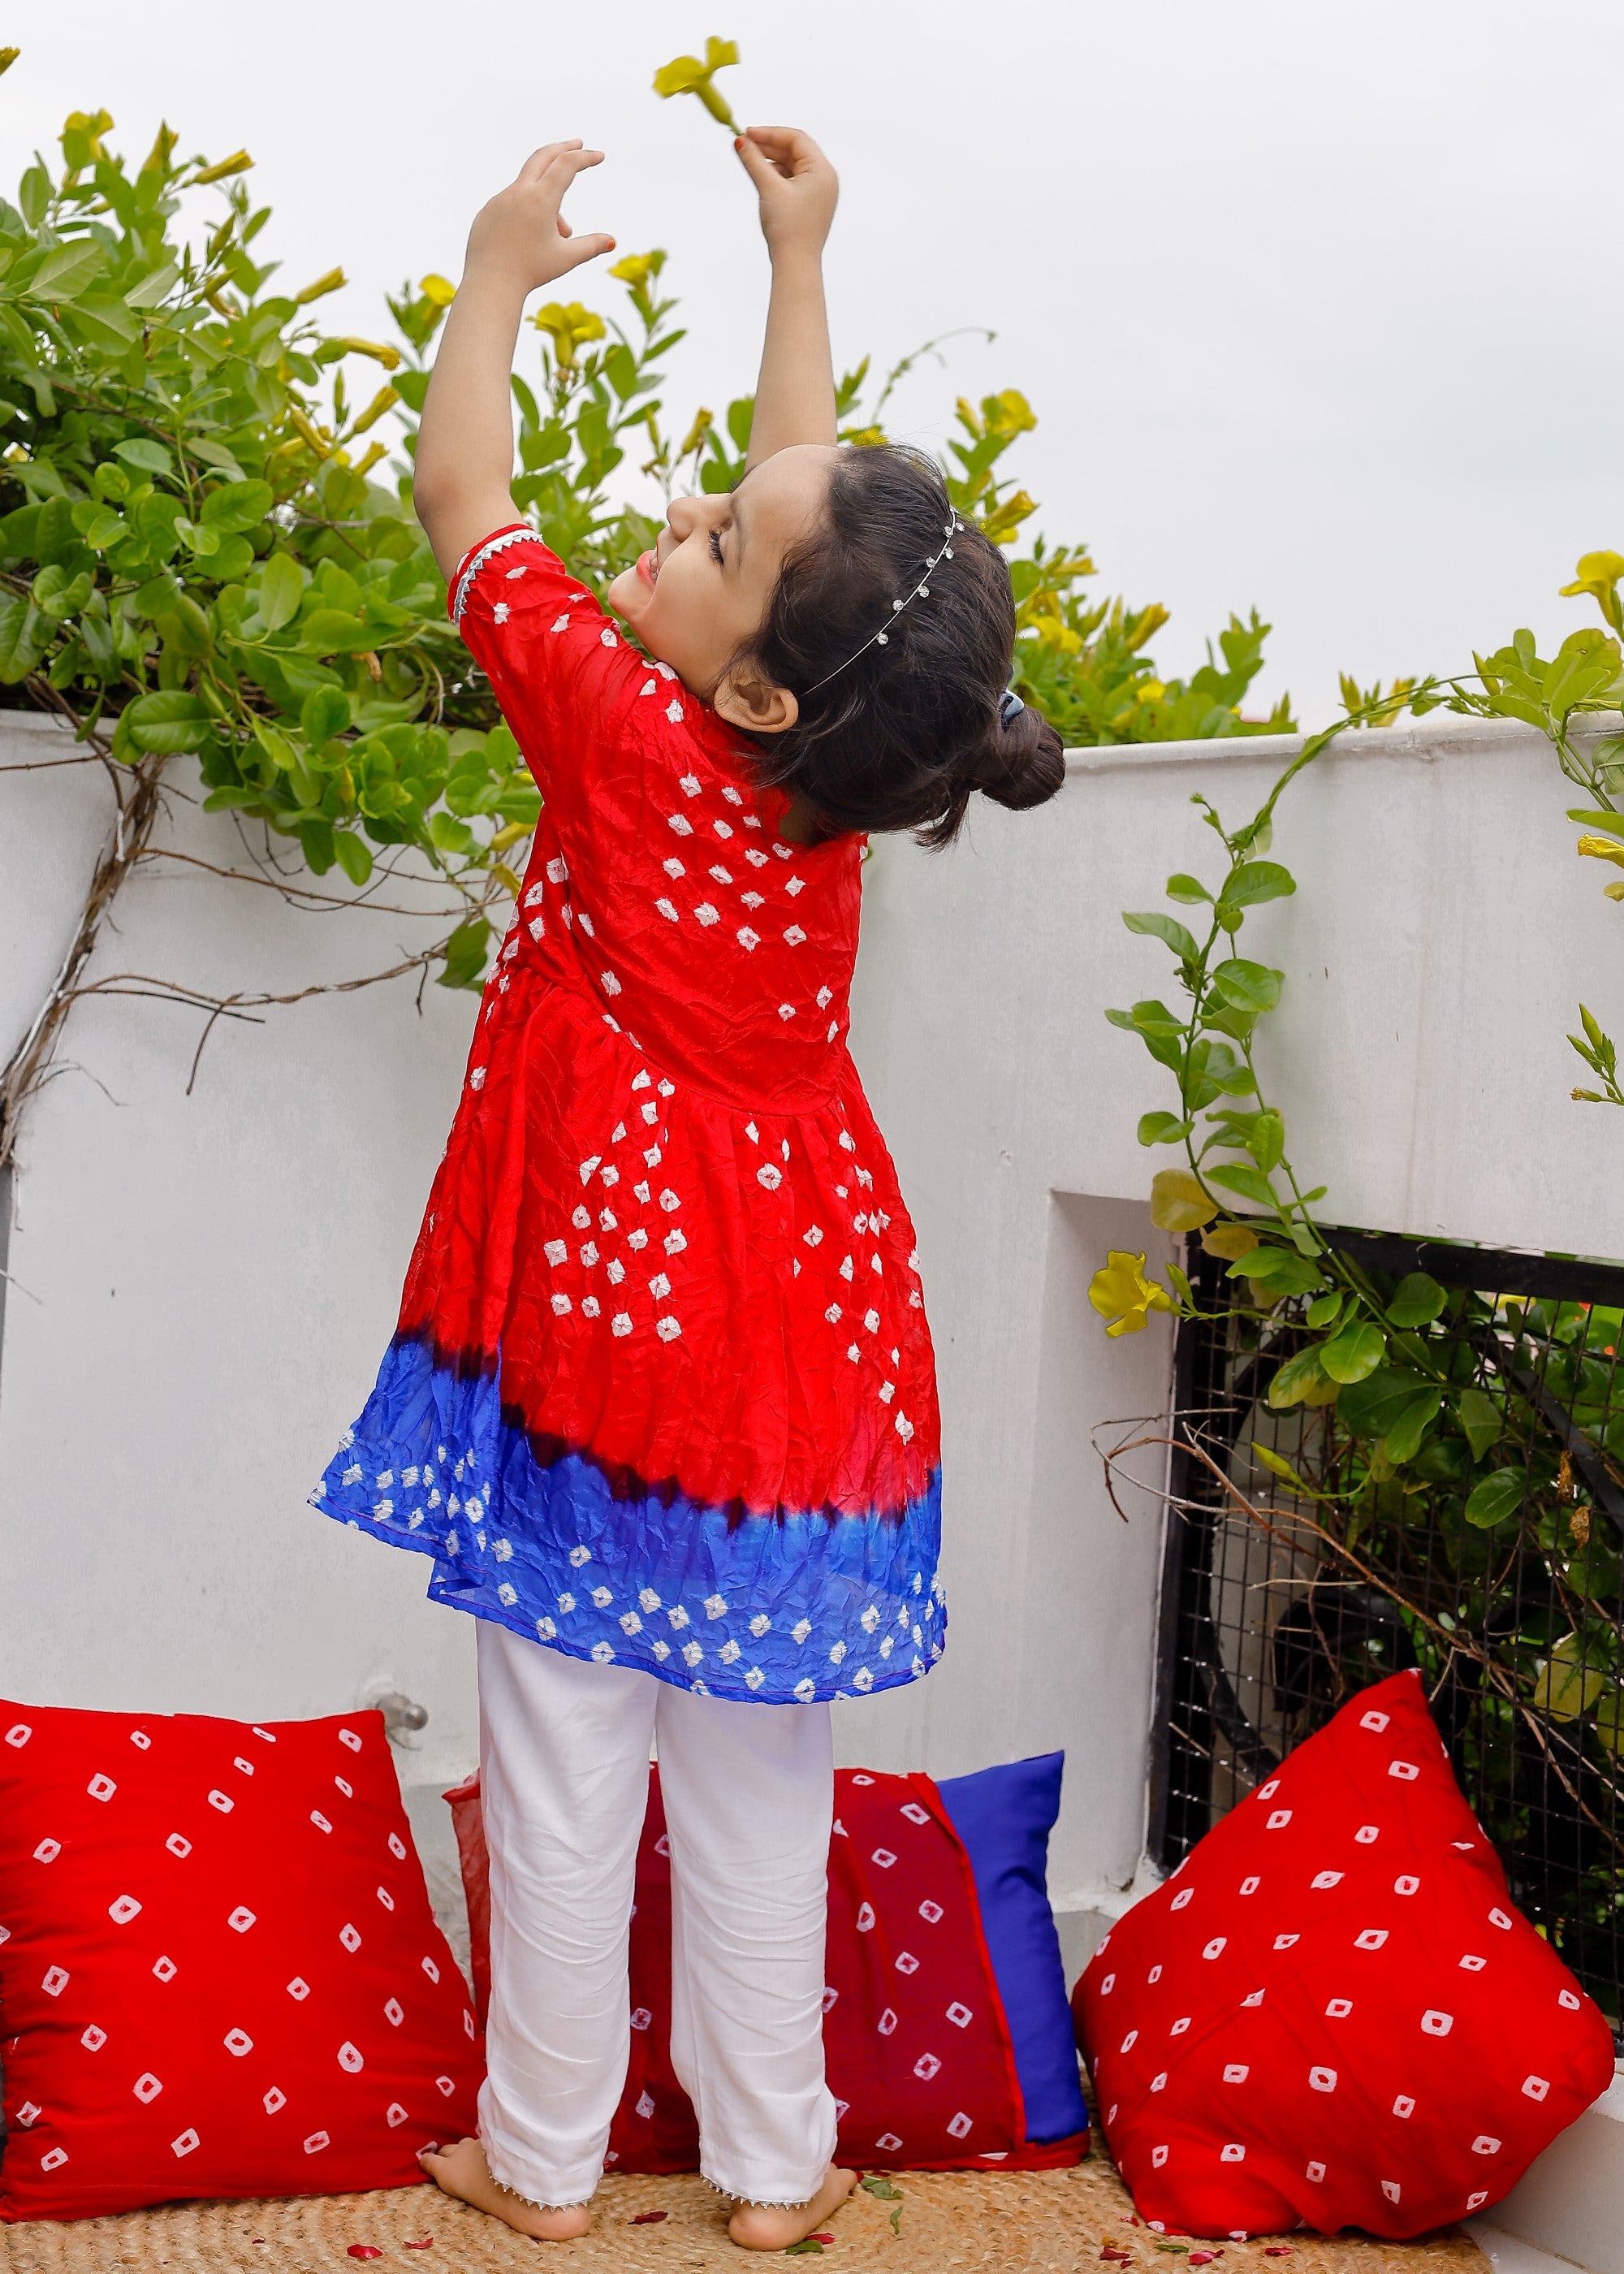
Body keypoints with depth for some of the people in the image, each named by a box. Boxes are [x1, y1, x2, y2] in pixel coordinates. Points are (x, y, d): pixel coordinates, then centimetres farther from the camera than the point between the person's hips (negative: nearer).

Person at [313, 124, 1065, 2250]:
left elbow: (464, 501, -6)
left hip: (596, 1305, -5)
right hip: (800, 1324, 5)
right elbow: (813, 490, 11)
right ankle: (773, 2162, 25)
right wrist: (802, 262, 19)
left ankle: (543, 2156, 24)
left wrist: (502, 270, 6)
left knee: (568, 1767, 9)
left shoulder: (629, 738, -19)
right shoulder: (833, 756, -6)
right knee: (761, 1775, 13)